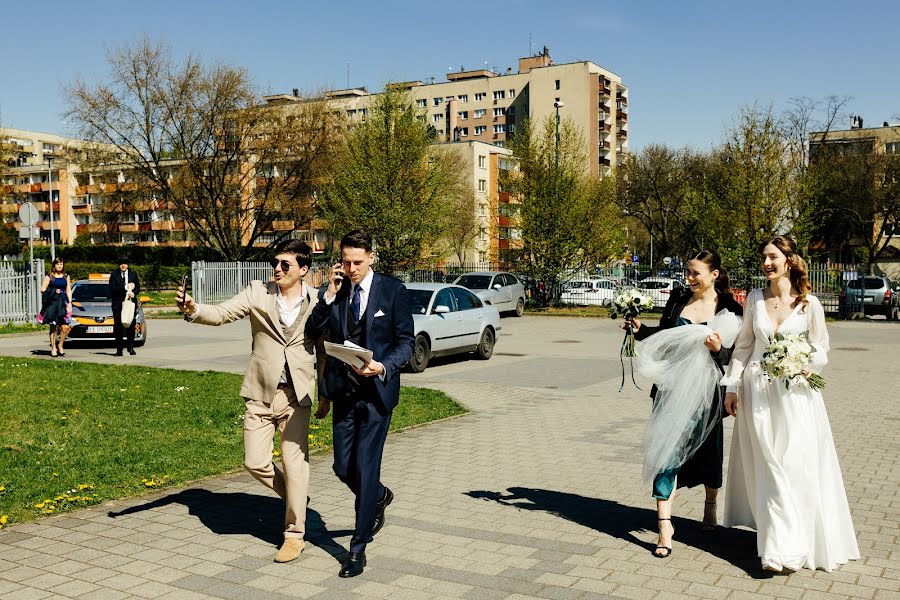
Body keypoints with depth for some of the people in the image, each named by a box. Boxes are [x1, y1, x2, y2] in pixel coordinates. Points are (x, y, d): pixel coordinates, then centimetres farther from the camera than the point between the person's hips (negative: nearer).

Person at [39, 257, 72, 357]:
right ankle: (53, 348, 7)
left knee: (65, 327, -9)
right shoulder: (49, 277, 5)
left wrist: (69, 303, 3)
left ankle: (60, 345, 8)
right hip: (52, 303, -2)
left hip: (63, 303, 2)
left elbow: (68, 290, 12)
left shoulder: (66, 277, 14)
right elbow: (42, 290, 1)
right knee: (53, 327, 0)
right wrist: (53, 291, -10)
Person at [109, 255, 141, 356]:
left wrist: (133, 293, -12)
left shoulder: (133, 274, 12)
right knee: (118, 326, -1)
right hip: (118, 303, -1)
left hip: (130, 302, 1)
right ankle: (119, 350, 1)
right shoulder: (114, 274, 5)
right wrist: (125, 287, -15)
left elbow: (138, 287, 9)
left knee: (131, 325, -1)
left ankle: (131, 347, 6)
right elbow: (112, 289, -6)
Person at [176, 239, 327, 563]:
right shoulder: (258, 292, 1)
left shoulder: (317, 303, 0)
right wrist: (193, 309, -30)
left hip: (296, 394, -1)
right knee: (254, 462, 2)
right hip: (260, 393, 2)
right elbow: (222, 313, -9)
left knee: (295, 464, 0)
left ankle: (294, 534, 15)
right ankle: (293, 495, 32)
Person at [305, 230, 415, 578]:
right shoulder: (333, 291, 5)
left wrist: (383, 367, -20)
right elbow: (312, 332, -3)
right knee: (343, 467, 9)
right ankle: (379, 497, 42)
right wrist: (329, 294, -12)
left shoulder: (392, 291, -4)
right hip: (343, 390, 4)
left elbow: (406, 341, -4)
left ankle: (358, 549, 8)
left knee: (364, 467, -3)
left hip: (376, 390, -4)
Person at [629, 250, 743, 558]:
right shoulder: (678, 298, 5)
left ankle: (710, 505, 43)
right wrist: (640, 329, -1)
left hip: (704, 390, -1)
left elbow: (734, 356, -3)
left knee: (708, 451, 15)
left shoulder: (729, 309, -4)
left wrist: (718, 348, -22)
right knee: (666, 450, -5)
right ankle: (665, 525, 0)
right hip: (671, 386, 2)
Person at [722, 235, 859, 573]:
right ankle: (782, 546, 12)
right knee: (769, 468, 3)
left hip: (795, 393, -2)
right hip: (758, 392, 2)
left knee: (796, 467, -5)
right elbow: (743, 345, 10)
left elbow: (821, 349, 4)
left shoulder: (809, 303, -2)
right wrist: (731, 387, 6)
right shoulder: (755, 299, 5)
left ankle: (783, 545, 3)